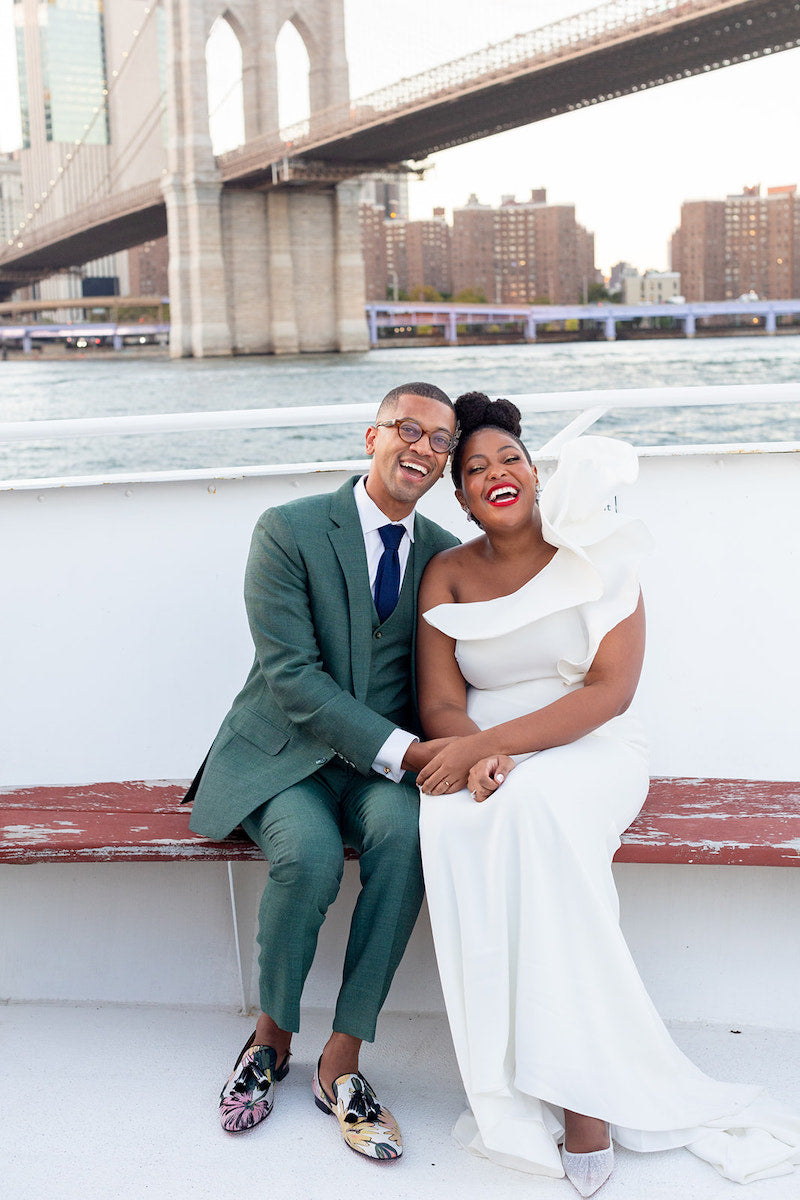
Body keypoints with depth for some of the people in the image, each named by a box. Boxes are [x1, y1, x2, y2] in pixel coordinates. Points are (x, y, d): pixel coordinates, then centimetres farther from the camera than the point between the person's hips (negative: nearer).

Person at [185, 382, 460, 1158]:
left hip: (381, 762, 3)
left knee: (403, 829, -30)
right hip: (283, 754, -3)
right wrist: (405, 750, -24)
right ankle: (272, 1034, -1)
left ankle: (341, 1059, -16)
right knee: (308, 852, -32)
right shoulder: (288, 531, -7)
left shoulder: (444, 555, 7)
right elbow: (292, 675, -16)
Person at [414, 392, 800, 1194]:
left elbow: (610, 691, -13)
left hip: (587, 753, -2)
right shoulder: (447, 573, 7)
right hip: (483, 758, 2)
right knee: (452, 825, -33)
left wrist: (489, 742, -23)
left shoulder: (595, 557, -2)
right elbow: (440, 700, 0)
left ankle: (581, 1095, -28)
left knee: (536, 805, -37)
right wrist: (476, 756, -24)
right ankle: (513, 1085, -23)